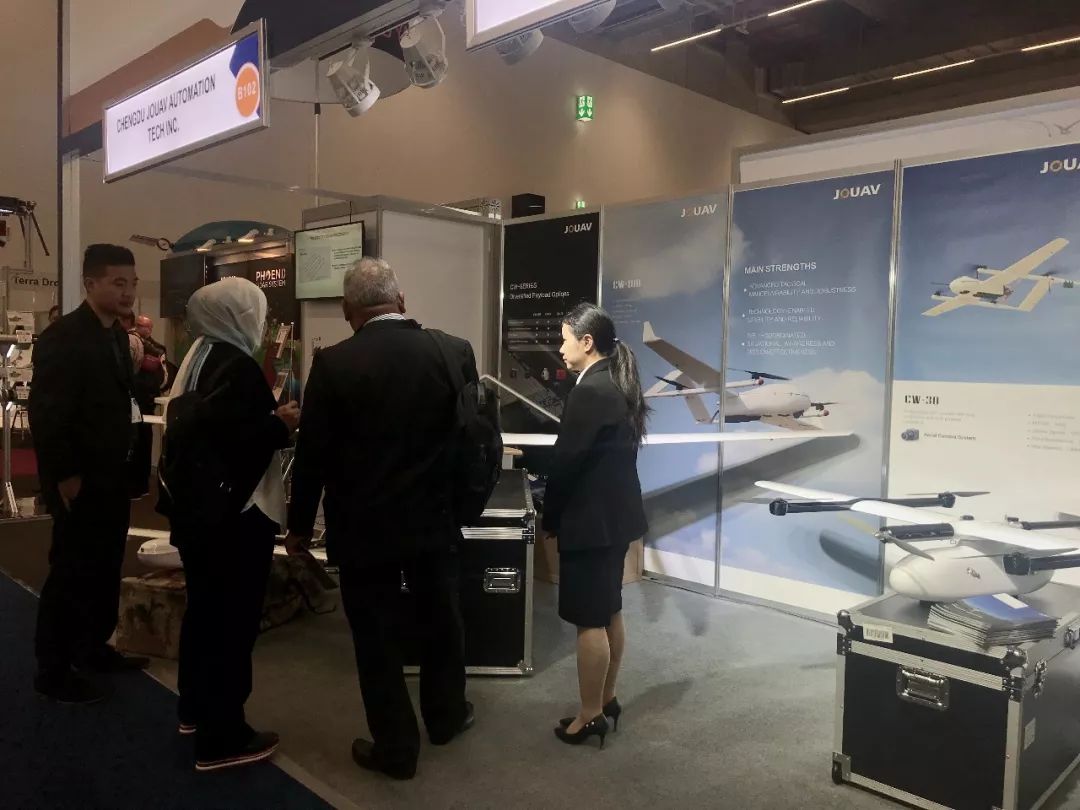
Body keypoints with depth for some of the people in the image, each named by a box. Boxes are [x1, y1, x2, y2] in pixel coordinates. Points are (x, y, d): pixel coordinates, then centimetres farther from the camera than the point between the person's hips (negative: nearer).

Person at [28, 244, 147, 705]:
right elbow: (46, 413, -19)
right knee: (72, 573, 2)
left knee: (104, 569, 15)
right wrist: (65, 476, -18)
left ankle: (93, 649, 30)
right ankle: (53, 671, 17)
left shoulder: (116, 336, 10)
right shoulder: (62, 337, -16)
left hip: (111, 477, 8)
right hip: (79, 482, -8)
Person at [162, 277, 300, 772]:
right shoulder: (234, 364, -19)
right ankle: (220, 739, 10)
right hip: (232, 512, -10)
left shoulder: (200, 357, 10)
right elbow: (229, 435, -31)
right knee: (233, 618, 0)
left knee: (205, 608, 21)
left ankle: (196, 709, 37)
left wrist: (269, 416, 9)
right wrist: (281, 424, -18)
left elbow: (206, 426, 11)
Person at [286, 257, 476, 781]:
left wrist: (300, 525, 5)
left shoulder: (334, 363, -14)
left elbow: (313, 454, -8)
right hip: (436, 520, 3)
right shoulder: (455, 351, -6)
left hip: (364, 526, -3)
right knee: (441, 622, 22)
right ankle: (446, 715, 42)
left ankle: (395, 749, 26)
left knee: (377, 639, 12)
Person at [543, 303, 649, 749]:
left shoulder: (590, 391, -21)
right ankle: (606, 700, 31)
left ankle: (590, 716, 14)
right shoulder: (618, 385, 9)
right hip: (616, 514, 10)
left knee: (589, 621, 2)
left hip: (592, 519, -10)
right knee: (609, 613, 18)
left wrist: (551, 517, -5)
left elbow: (567, 460, -18)